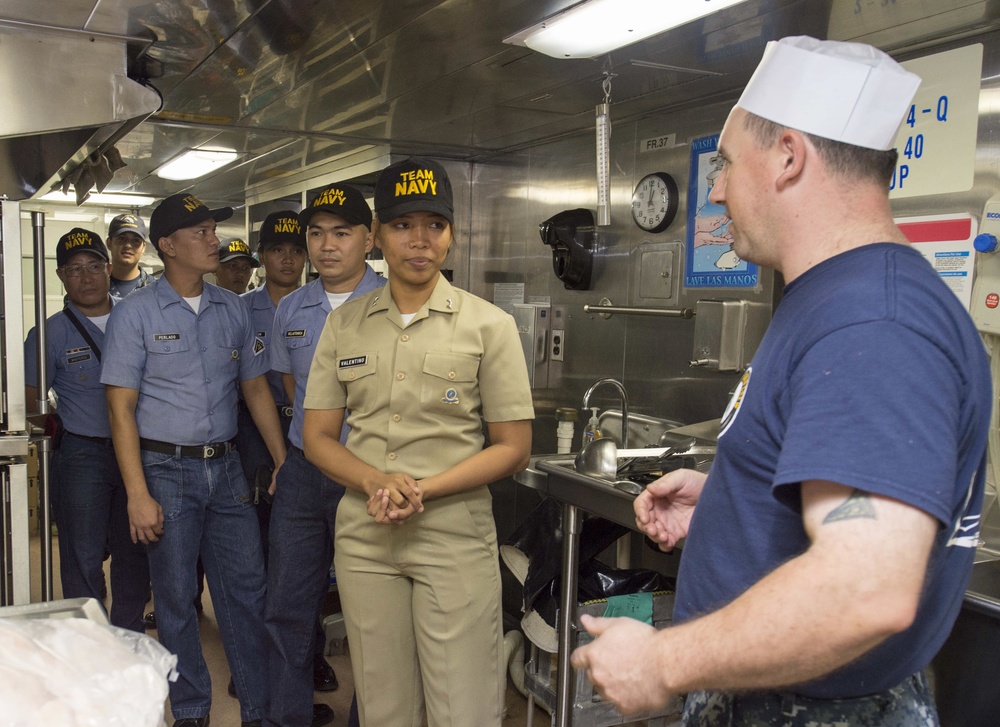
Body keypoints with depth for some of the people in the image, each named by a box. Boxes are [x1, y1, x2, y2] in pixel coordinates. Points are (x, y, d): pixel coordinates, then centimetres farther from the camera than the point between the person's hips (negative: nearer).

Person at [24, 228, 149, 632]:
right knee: (83, 558, 4)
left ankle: (129, 640, 28)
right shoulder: (51, 333, -3)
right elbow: (31, 401, 2)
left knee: (135, 553, 12)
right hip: (82, 457, -2)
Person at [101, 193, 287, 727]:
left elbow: (255, 387, 13)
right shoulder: (136, 313, -5)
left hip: (226, 467, 4)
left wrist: (283, 461, 8)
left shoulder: (232, 309, 7)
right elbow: (121, 408, -7)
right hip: (166, 470, -3)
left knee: (247, 589, 7)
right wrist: (138, 495, -13)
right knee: (176, 599, 6)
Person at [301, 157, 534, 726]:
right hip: (365, 537, 3)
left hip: (456, 537, -3)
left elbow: (513, 449, -3)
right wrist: (375, 481, -12)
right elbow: (318, 437, 8)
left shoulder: (488, 325, -2)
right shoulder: (345, 325, 7)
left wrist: (421, 489, -15)